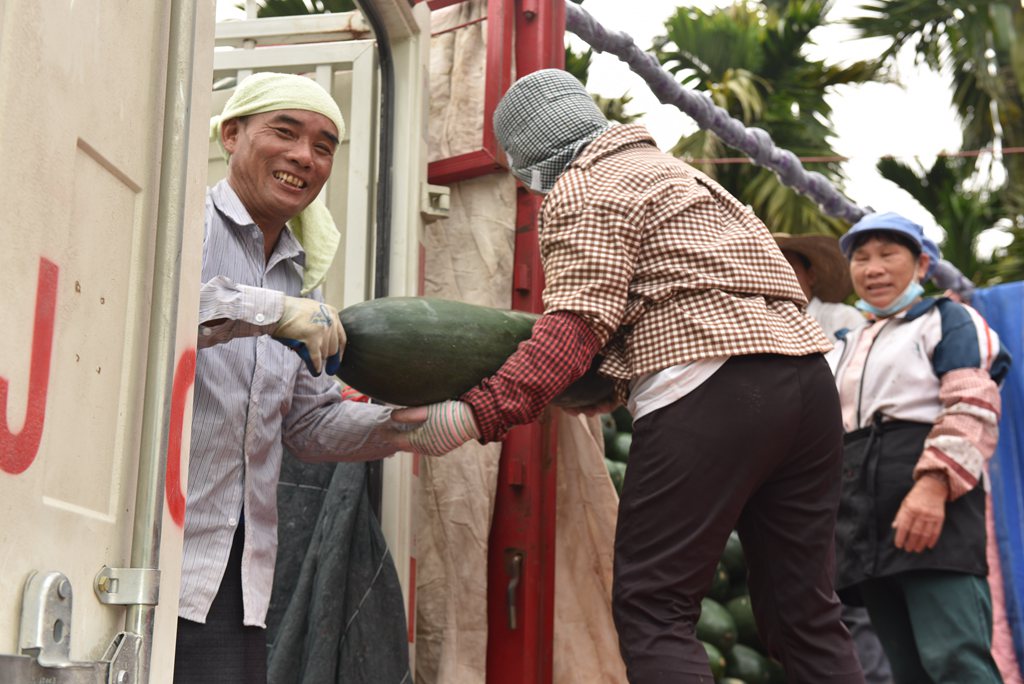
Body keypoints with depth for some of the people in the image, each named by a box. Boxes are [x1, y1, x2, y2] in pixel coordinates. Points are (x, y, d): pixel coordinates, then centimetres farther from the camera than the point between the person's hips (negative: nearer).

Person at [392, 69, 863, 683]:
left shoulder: (583, 187, 2)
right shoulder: (667, 167, 31)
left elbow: (577, 326, -12)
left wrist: (473, 416, -17)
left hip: (711, 394, -9)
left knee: (653, 610, -5)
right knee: (804, 612, 12)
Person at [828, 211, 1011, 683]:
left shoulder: (947, 321, 9)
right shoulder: (843, 351, 28)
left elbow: (973, 408, -7)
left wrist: (933, 485, -22)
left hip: (931, 505, -7)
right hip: (865, 521, 7)